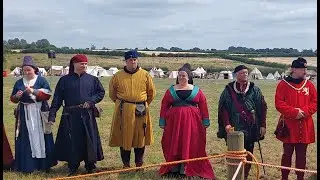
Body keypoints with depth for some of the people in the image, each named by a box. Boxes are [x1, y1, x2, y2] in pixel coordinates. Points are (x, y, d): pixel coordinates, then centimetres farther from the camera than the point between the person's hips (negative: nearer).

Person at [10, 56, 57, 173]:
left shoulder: (41, 80, 1)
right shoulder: (19, 82, 11)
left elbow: (47, 95, -9)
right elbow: (12, 99, 14)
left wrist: (33, 91, -18)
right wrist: (17, 96, -8)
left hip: (39, 113, -3)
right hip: (24, 114, 3)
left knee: (40, 137, 0)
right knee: (26, 140, 0)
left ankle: (44, 164, 9)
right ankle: (27, 166, 5)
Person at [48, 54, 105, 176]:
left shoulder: (92, 79, 6)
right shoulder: (64, 80, 4)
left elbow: (101, 92, 13)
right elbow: (57, 99, 2)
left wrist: (90, 101, -4)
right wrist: (52, 116, -5)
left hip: (87, 115, 1)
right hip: (70, 116, -1)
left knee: (89, 140, 3)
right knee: (71, 142, 1)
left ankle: (90, 166, 16)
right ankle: (73, 168, 13)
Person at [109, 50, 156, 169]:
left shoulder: (145, 75, 1)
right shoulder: (118, 76, 0)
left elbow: (151, 92, 12)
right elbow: (112, 93, 15)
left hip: (140, 111, 0)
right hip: (123, 111, 0)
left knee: (140, 136, 4)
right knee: (124, 137, 3)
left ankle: (139, 164, 17)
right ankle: (126, 164, 16)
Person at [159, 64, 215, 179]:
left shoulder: (196, 90, 5)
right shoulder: (171, 90, 7)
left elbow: (203, 106, 3)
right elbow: (164, 106, 5)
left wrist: (205, 122, -2)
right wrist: (162, 122, 0)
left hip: (192, 122, -1)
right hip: (174, 122, 1)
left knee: (191, 145, -1)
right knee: (174, 145, 3)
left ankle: (187, 169, 7)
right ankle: (174, 168, 12)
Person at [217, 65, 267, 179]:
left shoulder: (254, 90, 6)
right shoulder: (229, 90, 3)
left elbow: (262, 108, 4)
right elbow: (223, 108, -1)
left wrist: (262, 125, -2)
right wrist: (226, 124, -12)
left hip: (250, 128, 2)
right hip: (234, 128, -1)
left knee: (248, 154, 7)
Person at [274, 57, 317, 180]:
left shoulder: (309, 85, 6)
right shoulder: (283, 84, -4)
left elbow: (314, 103, 4)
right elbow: (279, 103, -11)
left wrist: (304, 111, -14)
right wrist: (294, 112, -20)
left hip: (305, 126, 3)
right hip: (288, 125, -3)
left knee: (302, 154, 9)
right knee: (287, 153, 4)